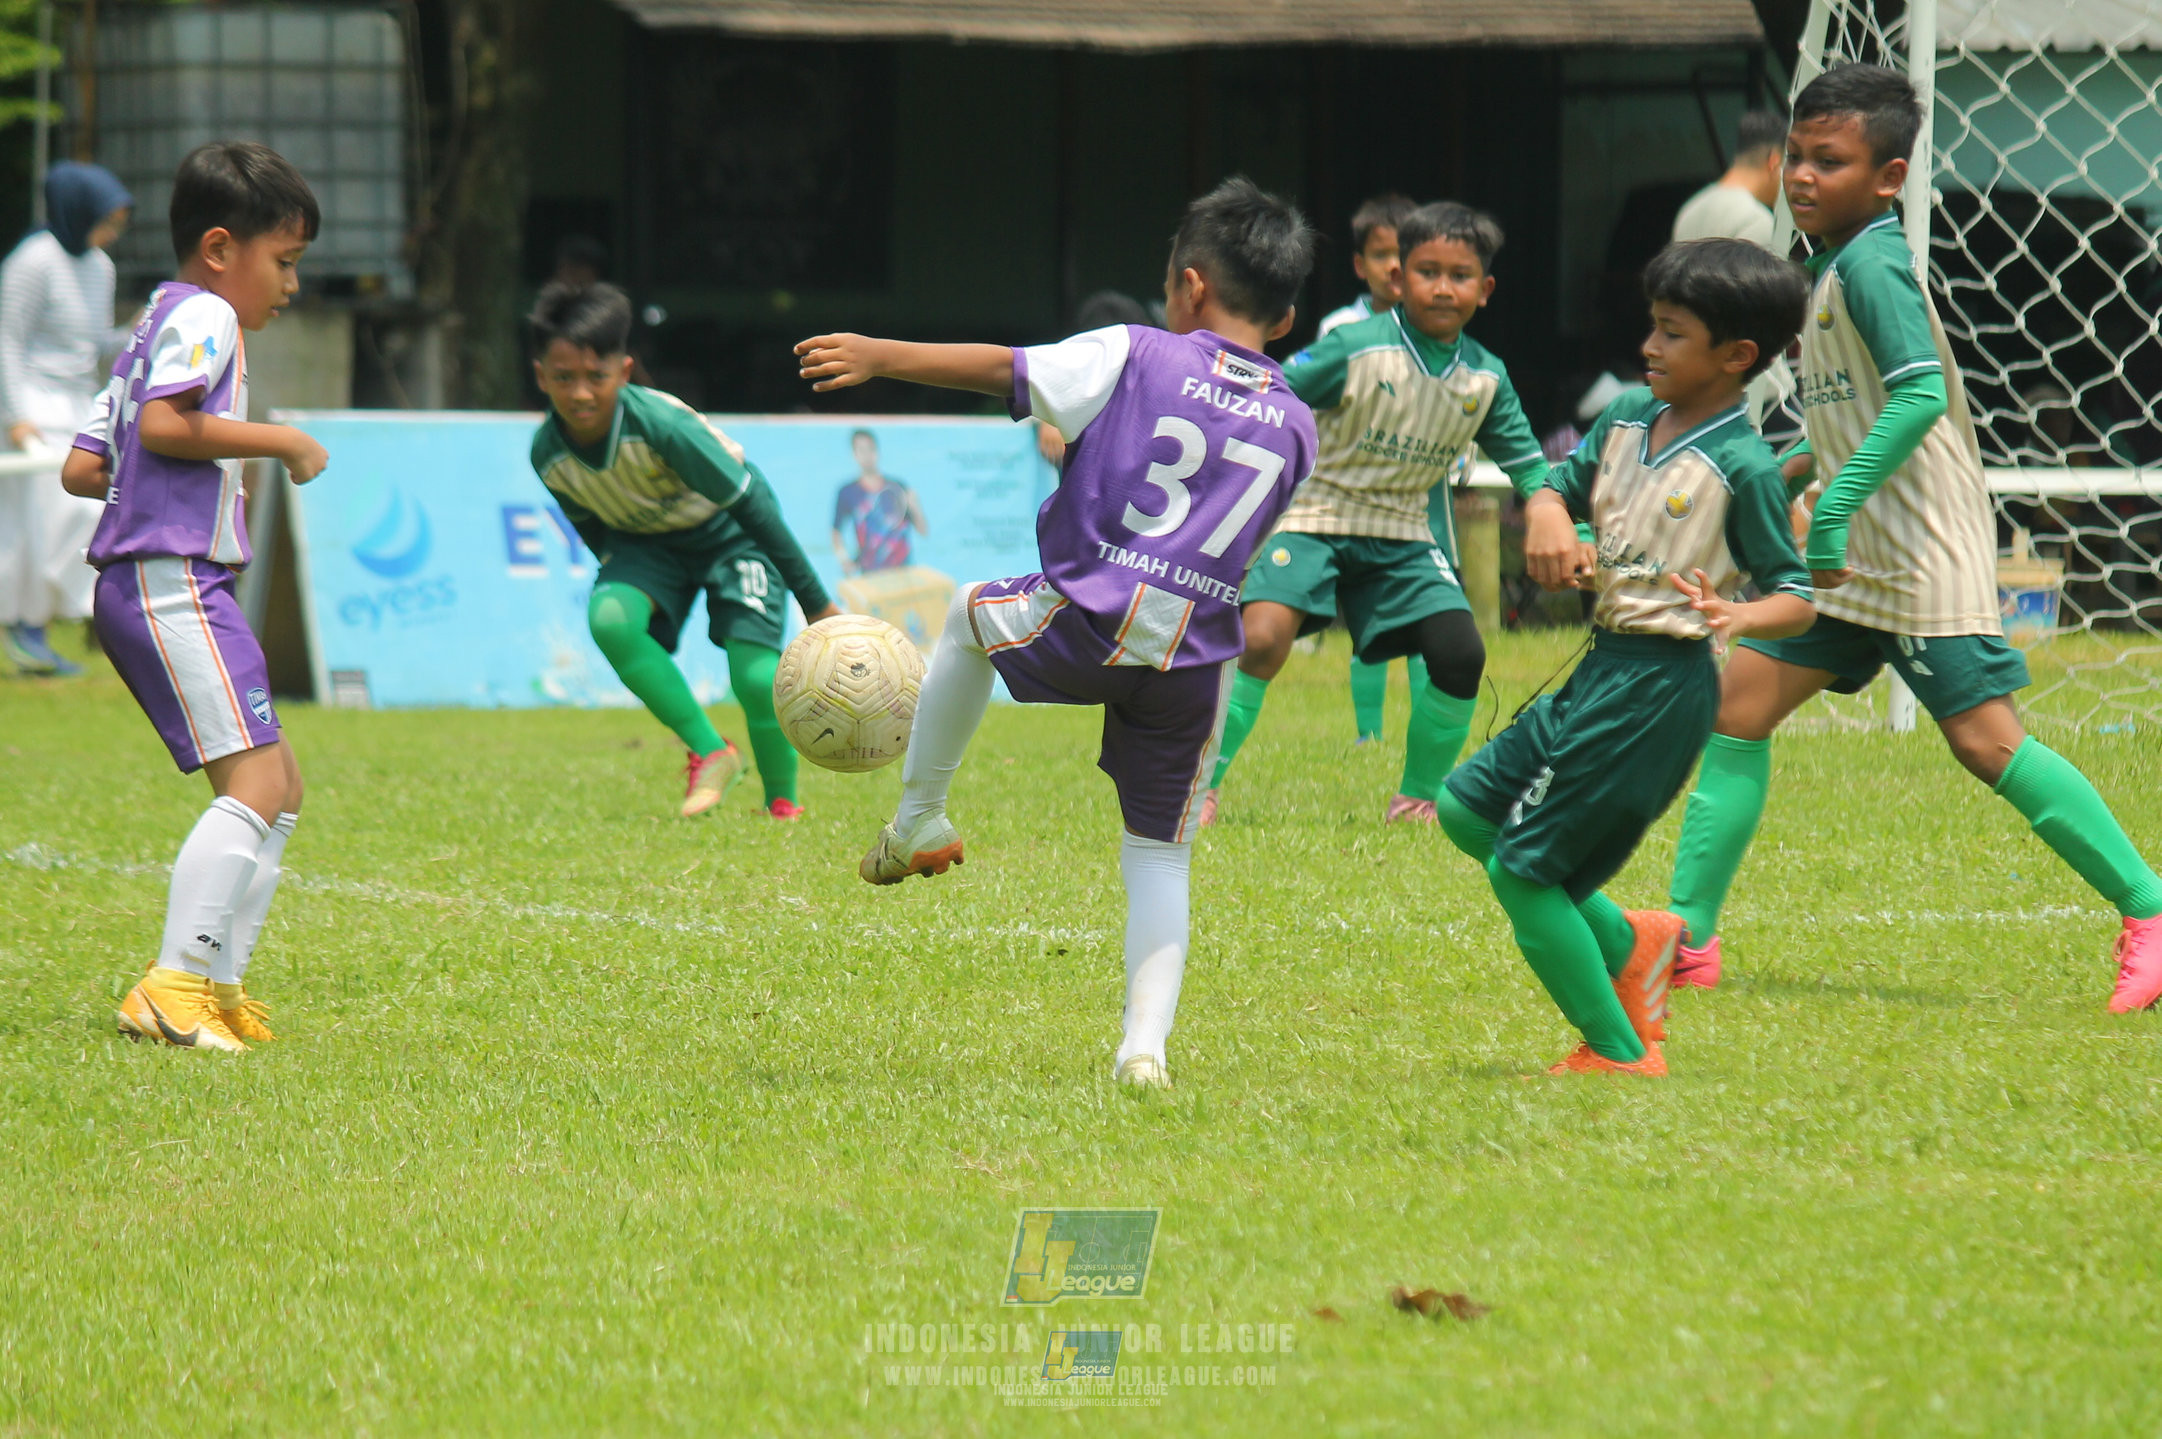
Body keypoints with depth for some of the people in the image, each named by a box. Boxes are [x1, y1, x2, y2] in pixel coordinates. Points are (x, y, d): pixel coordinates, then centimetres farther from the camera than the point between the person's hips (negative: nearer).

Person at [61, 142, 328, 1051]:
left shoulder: (152, 329, 24)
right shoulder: (203, 313, -5)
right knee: (253, 783, -18)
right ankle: (173, 987, -26)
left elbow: (81, 469, 21)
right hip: (172, 580, -11)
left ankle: (220, 987, 12)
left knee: (280, 786, 14)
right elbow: (163, 422, -22)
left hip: (150, 591, 11)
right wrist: (282, 442, -13)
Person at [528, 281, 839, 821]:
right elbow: (591, 527, 3)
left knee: (756, 679, -18)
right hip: (644, 541, 4)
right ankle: (709, 753, -12)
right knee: (608, 619, -28)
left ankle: (782, 804, 10)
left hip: (727, 531, -4)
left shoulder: (661, 424, -35)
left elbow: (748, 503, -25)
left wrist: (816, 603, -20)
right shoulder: (548, 453, -20)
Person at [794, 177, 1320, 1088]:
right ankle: (1146, 1042, -1)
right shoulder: (1295, 428, 10)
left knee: (973, 613, 32)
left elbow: (1002, 370, -2)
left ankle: (921, 820, 34)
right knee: (1160, 853, 14)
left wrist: (880, 356, 7)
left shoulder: (1133, 360, -2)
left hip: (1084, 627, -3)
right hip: (1196, 658, 3)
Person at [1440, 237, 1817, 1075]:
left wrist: (1736, 617, -32)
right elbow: (1561, 486, 18)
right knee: (1467, 809, 16)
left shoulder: (1743, 467, -14)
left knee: (1520, 872, -5)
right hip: (1602, 667, 9)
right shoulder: (1625, 420, 7)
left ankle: (1618, 1052, 6)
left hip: (1661, 686, -9)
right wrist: (1546, 514, -6)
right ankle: (1624, 940, 20)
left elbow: (1798, 600, -11)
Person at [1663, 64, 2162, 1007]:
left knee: (1984, 740, -12)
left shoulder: (1872, 265, -15)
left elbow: (1921, 393, -27)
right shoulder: (1831, 265, 14)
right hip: (1856, 557, 10)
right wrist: (1806, 465, 23)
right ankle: (1686, 938, 7)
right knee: (1740, 707, 4)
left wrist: (1836, 504, -30)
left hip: (1925, 555, -10)